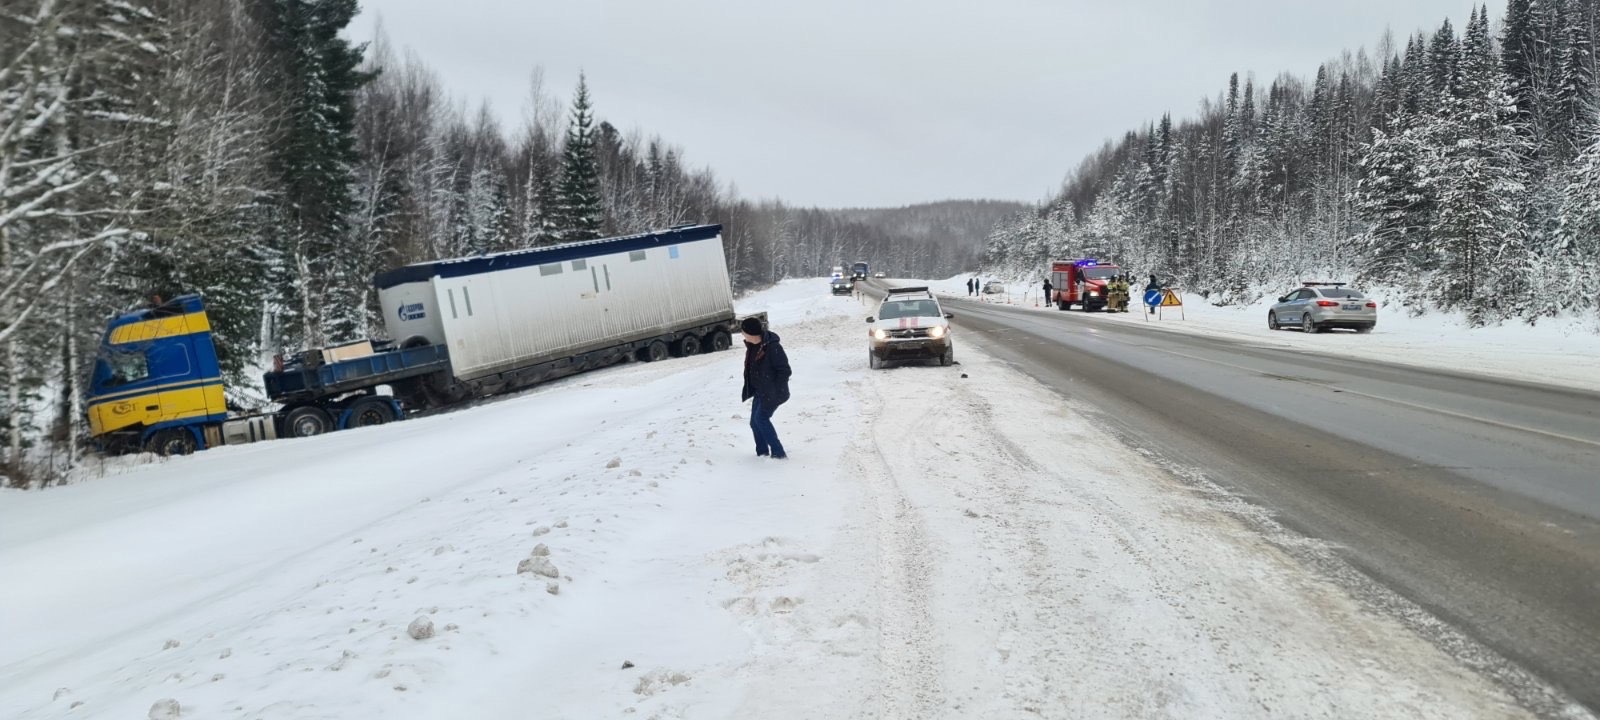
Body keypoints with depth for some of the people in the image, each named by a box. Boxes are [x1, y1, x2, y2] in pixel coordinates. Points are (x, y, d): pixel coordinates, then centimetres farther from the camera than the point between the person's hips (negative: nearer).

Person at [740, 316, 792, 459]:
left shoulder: (772, 347, -24)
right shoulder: (752, 346, 4)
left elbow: (784, 370, -21)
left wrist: (776, 392, -22)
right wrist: (748, 390, 18)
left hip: (773, 392, -9)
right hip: (760, 392, 9)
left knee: (761, 418, -14)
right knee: (754, 421, 8)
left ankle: (778, 452, -8)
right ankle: (762, 452, 21)